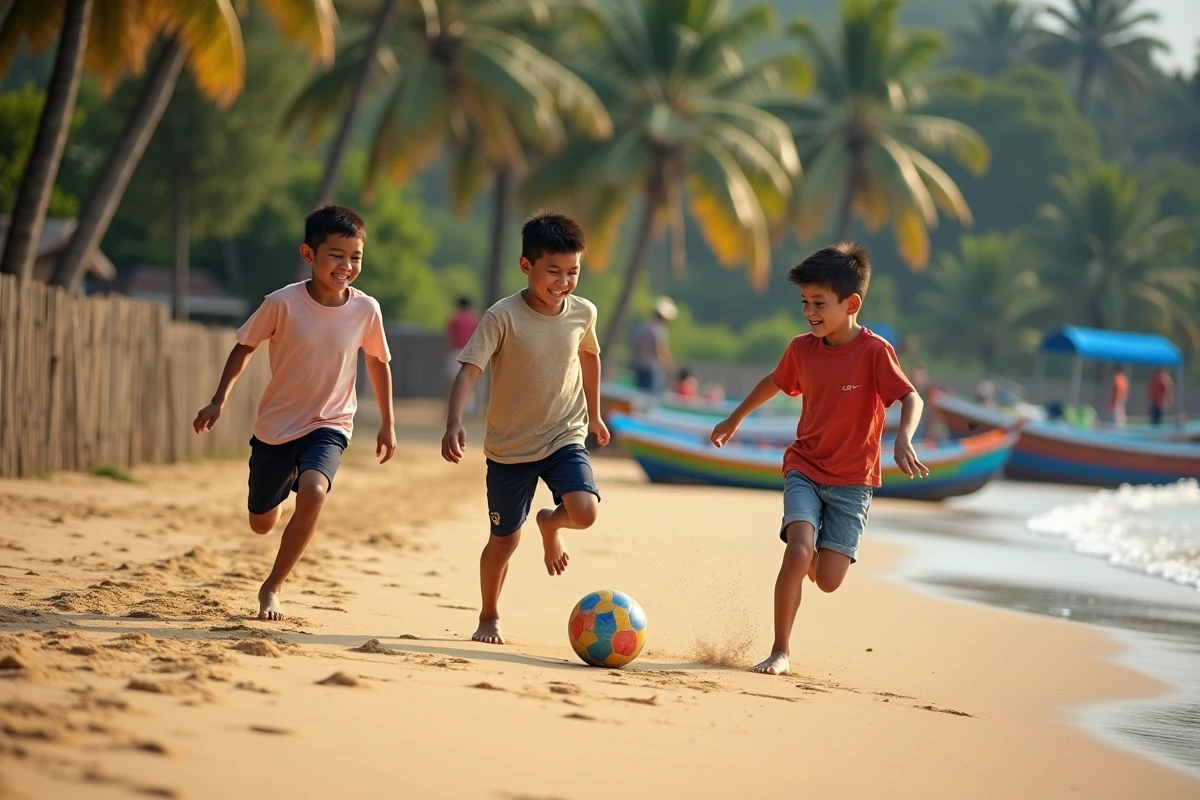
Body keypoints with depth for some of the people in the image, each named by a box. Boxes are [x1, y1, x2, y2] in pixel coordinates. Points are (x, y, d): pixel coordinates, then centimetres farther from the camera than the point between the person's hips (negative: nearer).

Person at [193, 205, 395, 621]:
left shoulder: (366, 310, -12)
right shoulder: (283, 303, -18)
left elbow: (378, 361, 6)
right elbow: (245, 346, -2)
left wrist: (387, 424, 11)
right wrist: (219, 401, -6)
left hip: (329, 424, 0)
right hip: (276, 425, 0)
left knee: (313, 491, -31)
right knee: (261, 523, 13)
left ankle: (272, 588, -14)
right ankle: (284, 485, 53)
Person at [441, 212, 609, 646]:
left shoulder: (583, 313, -5)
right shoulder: (502, 317, -18)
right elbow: (469, 370, -25)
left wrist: (593, 413, 27)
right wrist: (454, 423, -40)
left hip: (565, 436, 2)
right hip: (510, 447, -2)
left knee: (584, 511, -23)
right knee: (504, 540, 6)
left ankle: (550, 523, 15)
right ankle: (489, 617, 31)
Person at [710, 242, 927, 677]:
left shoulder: (874, 352, -15)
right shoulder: (801, 348, -1)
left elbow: (911, 399, -23)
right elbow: (775, 382, 20)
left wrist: (903, 439, -43)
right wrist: (735, 418, 33)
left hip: (852, 479, -2)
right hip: (805, 468, 2)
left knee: (828, 579, -6)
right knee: (798, 550, -22)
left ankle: (818, 552, 33)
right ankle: (781, 651, -11)